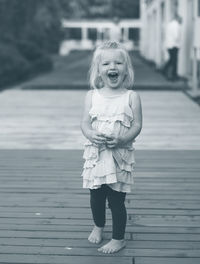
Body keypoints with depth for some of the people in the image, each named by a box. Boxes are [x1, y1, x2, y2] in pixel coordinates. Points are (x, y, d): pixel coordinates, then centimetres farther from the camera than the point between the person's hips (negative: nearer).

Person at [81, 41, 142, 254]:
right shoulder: (92, 95, 1)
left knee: (116, 200, 2)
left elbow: (137, 125, -6)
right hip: (95, 154, 3)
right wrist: (91, 134, -21)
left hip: (120, 155, -3)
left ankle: (118, 238, 19)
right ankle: (98, 226, 43)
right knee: (96, 197, 17)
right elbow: (85, 122, 1)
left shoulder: (131, 97, -5)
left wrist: (122, 139, -23)